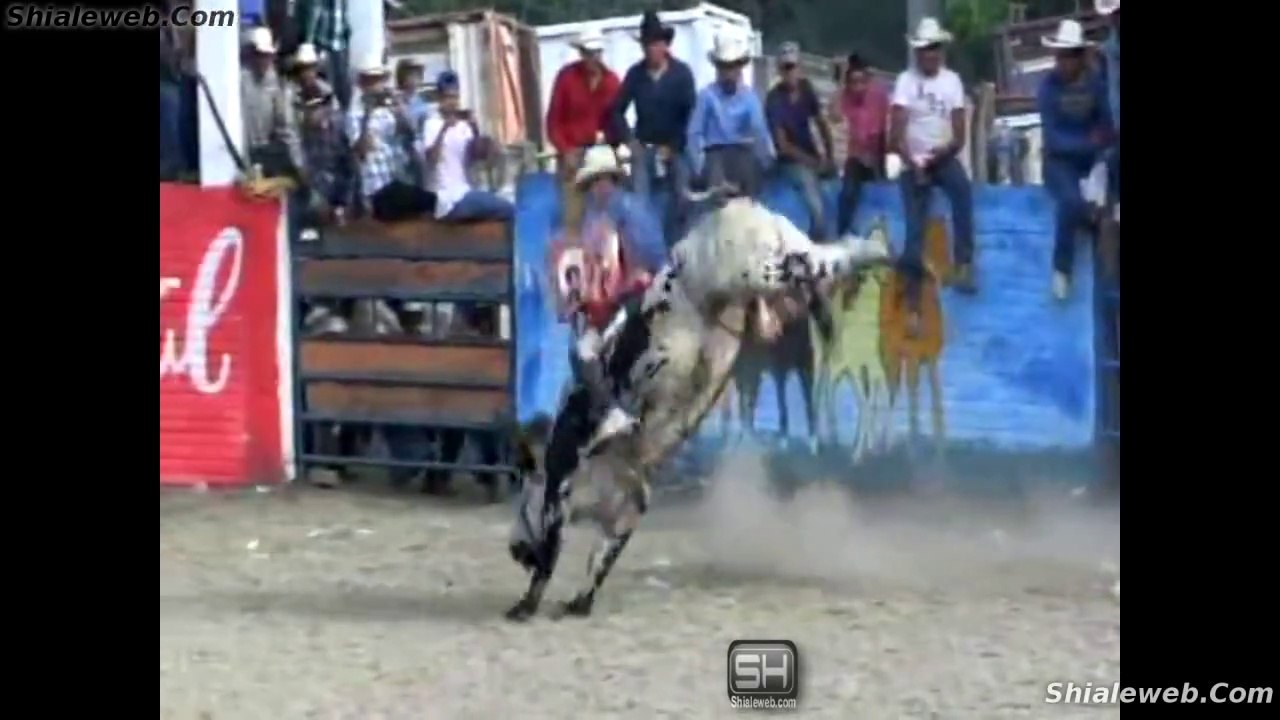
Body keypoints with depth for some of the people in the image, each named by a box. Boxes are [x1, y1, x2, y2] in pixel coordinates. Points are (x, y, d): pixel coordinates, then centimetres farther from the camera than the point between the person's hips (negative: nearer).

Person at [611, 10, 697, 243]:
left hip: (676, 148, -1)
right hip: (643, 148, 1)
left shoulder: (681, 72, -4)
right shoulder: (635, 73, -1)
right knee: (639, 201, -8)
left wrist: (673, 146, -11)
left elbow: (690, 112, -7)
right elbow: (618, 110, 7)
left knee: (681, 200, -5)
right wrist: (629, 140, -2)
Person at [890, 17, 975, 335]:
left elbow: (960, 133, -2)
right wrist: (912, 164, -19)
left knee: (963, 189, -33)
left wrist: (947, 149, -21)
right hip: (913, 163, -1)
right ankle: (913, 305, -4)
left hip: (943, 158, 1)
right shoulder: (906, 80, -5)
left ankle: (964, 263, -31)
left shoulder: (952, 80, 2)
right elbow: (896, 132, -11)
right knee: (915, 232, -8)